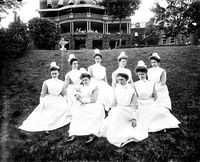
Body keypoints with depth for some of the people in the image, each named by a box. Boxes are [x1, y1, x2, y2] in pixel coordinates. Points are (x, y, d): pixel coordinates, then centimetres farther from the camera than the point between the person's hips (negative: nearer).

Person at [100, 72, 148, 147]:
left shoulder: (131, 89, -13)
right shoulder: (117, 88, 1)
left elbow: (135, 105, -10)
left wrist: (134, 118, -14)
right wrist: (111, 112, 12)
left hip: (128, 112, -4)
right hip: (117, 111, 5)